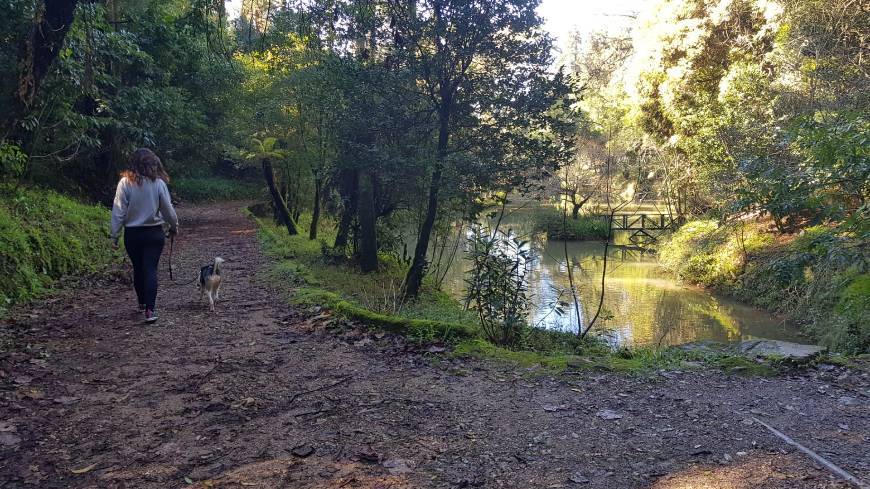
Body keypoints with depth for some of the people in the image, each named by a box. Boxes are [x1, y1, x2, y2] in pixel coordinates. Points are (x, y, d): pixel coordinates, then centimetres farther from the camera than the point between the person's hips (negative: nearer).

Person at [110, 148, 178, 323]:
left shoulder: (125, 182, -10)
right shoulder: (158, 183, -8)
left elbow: (119, 212, -8)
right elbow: (168, 209, -1)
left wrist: (114, 236, -1)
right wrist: (174, 226, 16)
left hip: (132, 234, 1)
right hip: (154, 232, 0)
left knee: (138, 269, 17)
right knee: (151, 270, -1)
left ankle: (142, 303, 34)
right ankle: (150, 310, -11)